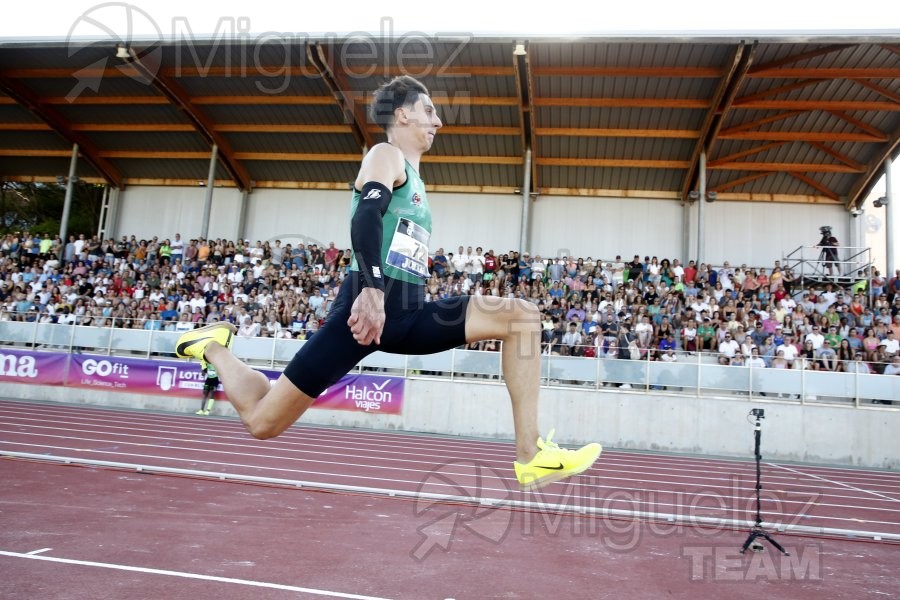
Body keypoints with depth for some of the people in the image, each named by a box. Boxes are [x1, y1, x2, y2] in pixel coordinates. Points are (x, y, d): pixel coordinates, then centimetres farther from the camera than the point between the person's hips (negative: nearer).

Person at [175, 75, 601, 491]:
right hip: (367, 308, -8)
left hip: (409, 313, 8)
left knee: (521, 317, -7)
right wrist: (372, 288, -35)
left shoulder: (414, 180, 26)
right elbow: (365, 216, -21)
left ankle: (530, 457, -13)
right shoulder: (386, 155, 0)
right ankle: (212, 346, 28)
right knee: (262, 421, -4)